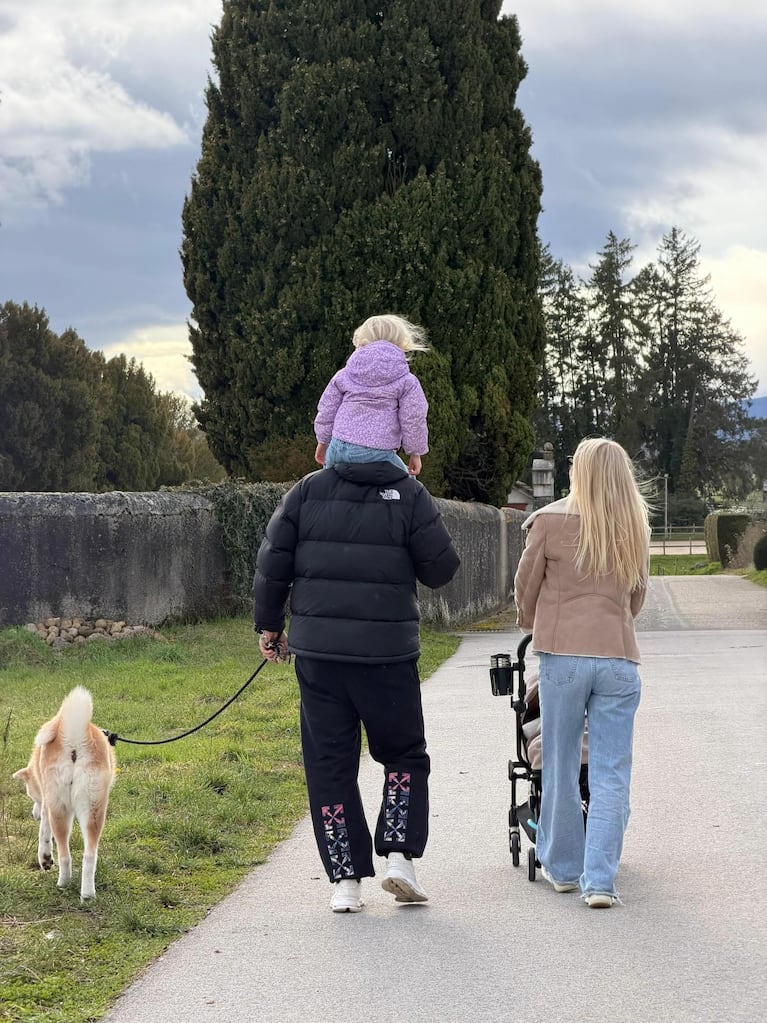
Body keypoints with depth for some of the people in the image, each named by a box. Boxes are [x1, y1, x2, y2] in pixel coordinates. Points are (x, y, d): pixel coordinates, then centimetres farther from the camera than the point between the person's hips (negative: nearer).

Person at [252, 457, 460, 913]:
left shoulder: (308, 491, 3)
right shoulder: (409, 494, -3)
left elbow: (272, 565, 3)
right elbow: (442, 568, -2)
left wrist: (269, 625, 16)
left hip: (318, 652, 1)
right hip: (388, 652, -1)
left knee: (329, 764, 7)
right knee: (405, 755, 15)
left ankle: (346, 879, 6)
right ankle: (400, 854, 1)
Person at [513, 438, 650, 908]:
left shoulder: (550, 521, -3)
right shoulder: (636, 529, 8)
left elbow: (525, 588, 7)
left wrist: (535, 625, 27)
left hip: (564, 656, -2)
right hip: (620, 657, 2)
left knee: (561, 767, 12)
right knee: (611, 775, 3)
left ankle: (562, 867, 23)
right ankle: (600, 880, -3)